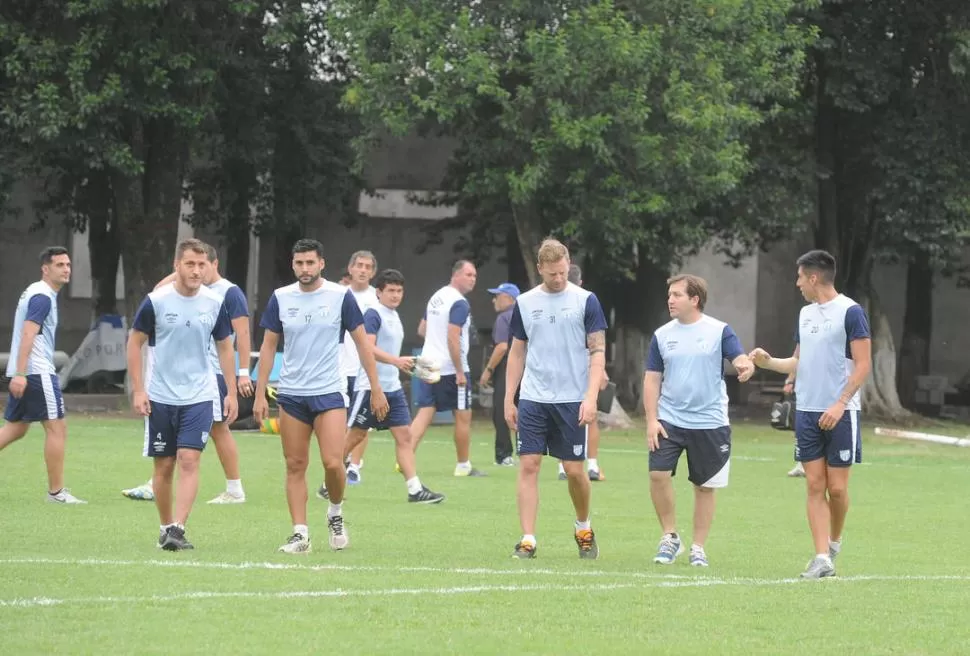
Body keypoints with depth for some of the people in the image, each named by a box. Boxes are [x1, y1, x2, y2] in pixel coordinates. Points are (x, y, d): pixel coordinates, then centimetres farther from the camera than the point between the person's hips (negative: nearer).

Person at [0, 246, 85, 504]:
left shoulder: (34, 292, 18)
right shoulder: (42, 297, -13)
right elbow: (28, 334, -22)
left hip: (23, 373, 10)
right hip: (37, 372, -10)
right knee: (57, 427, -6)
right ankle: (56, 492, -3)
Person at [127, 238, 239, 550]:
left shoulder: (215, 303, 0)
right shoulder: (156, 301, -7)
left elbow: (225, 347, 11)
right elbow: (135, 342, 1)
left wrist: (231, 393, 8)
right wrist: (138, 390, -4)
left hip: (200, 396, 0)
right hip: (160, 396, 0)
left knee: (189, 460, -14)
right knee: (164, 466, 5)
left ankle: (178, 529, -17)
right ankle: (165, 528, 20)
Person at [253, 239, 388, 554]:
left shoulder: (341, 296, -4)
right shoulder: (281, 298, 3)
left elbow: (362, 342, 3)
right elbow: (268, 346, 9)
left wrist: (376, 388, 1)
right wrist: (260, 394, 4)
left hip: (329, 392, -2)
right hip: (291, 394, 2)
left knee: (333, 463, -12)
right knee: (295, 466, 2)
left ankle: (336, 514, 16)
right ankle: (300, 534, 6)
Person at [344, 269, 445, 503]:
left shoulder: (394, 316, 15)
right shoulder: (373, 314, -12)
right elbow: (368, 348, -23)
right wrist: (396, 361, -33)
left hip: (393, 387, 8)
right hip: (370, 386, -8)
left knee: (404, 435, 0)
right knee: (356, 435, 0)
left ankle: (415, 489, -4)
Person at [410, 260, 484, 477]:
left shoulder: (436, 297, 13)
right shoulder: (459, 304, -14)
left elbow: (422, 330, 22)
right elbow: (453, 338, -22)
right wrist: (460, 372, -20)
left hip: (429, 366, 7)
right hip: (451, 369, -7)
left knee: (424, 413, 3)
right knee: (463, 416, 6)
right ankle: (464, 466, 13)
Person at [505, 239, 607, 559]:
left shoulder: (585, 301, -1)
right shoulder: (525, 303, 7)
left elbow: (597, 352, -2)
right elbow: (517, 353, 14)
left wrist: (591, 397, -13)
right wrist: (509, 400, 9)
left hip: (572, 400, -2)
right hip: (532, 400, 2)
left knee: (574, 470, 2)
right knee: (528, 465, -5)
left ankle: (584, 529, 26)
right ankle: (528, 539, -3)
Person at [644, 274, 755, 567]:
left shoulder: (719, 331, -3)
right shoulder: (662, 335, 4)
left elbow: (741, 360, -10)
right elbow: (652, 379, 6)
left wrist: (746, 367, -36)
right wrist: (651, 420, -3)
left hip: (709, 422, -2)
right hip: (669, 420, 2)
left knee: (705, 486, 5)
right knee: (658, 474, -13)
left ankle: (698, 548, 17)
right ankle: (670, 537, 5)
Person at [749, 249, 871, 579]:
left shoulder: (850, 312, -8)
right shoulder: (806, 313, 14)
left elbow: (863, 365, -11)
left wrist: (839, 404, -18)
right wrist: (769, 362, 6)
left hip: (839, 414, -6)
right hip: (806, 412, 6)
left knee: (836, 487, -1)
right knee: (814, 486, 0)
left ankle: (834, 543, 23)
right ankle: (822, 559, 0)